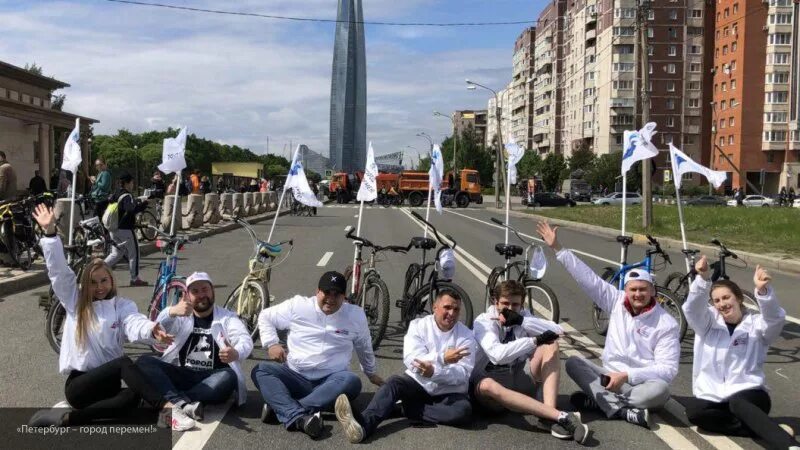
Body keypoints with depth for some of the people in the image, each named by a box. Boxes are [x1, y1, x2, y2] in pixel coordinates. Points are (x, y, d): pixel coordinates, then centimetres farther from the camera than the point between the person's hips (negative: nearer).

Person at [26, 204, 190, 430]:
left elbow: (134, 323, -18)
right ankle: (166, 409, -40)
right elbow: (58, 270, -4)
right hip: (78, 384, -2)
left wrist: (151, 330, -43)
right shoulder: (74, 301, 8)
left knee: (132, 397, -34)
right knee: (124, 362, -31)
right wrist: (50, 232, -14)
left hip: (106, 384, 2)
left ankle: (69, 417, -29)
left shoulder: (122, 305, 5)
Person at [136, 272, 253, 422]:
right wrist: (172, 311, -32)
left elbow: (246, 340, -10)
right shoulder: (181, 317, 16)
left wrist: (236, 353, -36)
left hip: (211, 380, -2)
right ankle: (183, 403, -40)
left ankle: (173, 403, -34)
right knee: (144, 362, -20)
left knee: (229, 376, -34)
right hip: (182, 376, 2)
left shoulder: (227, 317, 9)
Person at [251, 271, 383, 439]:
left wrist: (371, 373, 31)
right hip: (295, 377, 0)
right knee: (261, 370, -26)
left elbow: (364, 347, 21)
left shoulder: (356, 315, 4)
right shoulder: (298, 305, 0)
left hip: (330, 381, 0)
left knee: (352, 381, -34)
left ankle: (280, 407, -39)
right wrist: (271, 343, -2)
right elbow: (265, 317, 11)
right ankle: (299, 417, -48)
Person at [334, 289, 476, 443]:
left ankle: (409, 409, -24)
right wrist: (442, 358, -29)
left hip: (449, 393, 0)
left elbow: (464, 374, -16)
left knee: (464, 410, -31)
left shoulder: (466, 335, -5)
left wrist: (434, 372, -32)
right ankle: (364, 423, -51)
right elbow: (411, 360, -18)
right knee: (394, 382, -29)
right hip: (417, 383, 0)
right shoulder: (418, 325, -3)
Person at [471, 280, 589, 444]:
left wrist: (522, 321, -20)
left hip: (520, 378, 5)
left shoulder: (523, 315, 7)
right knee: (488, 386, -41)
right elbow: (498, 355, -29)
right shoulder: (483, 321, -10)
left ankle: (551, 417, -31)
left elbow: (557, 331, -9)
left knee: (551, 345, -14)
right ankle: (561, 416, -47)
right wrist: (536, 341, -30)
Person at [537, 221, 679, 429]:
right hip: (611, 377, 4)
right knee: (573, 363, -17)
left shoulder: (666, 324, -11)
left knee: (660, 389, -36)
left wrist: (627, 376, -25)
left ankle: (598, 400, -23)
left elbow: (668, 369, -16)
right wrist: (558, 248, -9)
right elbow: (588, 278, -4)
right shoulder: (616, 301, -1)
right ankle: (625, 411, -29)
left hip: (641, 383, -4)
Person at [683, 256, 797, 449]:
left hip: (749, 395, -2)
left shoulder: (756, 324, 5)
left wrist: (763, 291, -39)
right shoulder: (709, 322, 11)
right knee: (693, 410, -29)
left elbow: (775, 319, -18)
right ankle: (761, 429, -21)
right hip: (712, 396, 3)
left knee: (736, 403, -37)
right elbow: (692, 308, -10)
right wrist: (704, 279, -31)